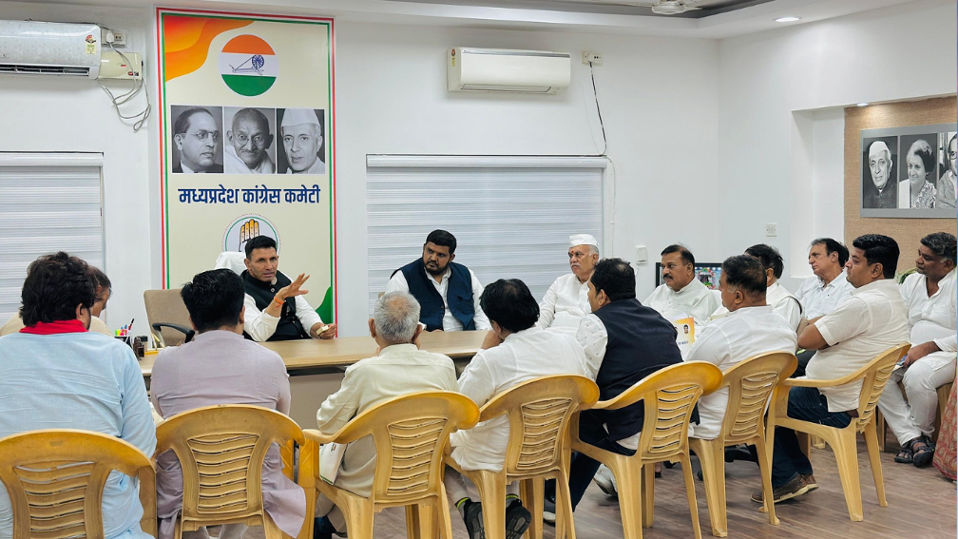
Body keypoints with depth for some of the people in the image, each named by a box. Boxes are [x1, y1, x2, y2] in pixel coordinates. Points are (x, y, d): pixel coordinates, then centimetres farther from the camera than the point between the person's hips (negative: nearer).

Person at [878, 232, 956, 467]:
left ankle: (924, 434, -6)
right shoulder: (912, 281, 14)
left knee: (917, 375, -36)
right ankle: (911, 437, -21)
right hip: (913, 350, 7)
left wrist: (927, 347, -22)